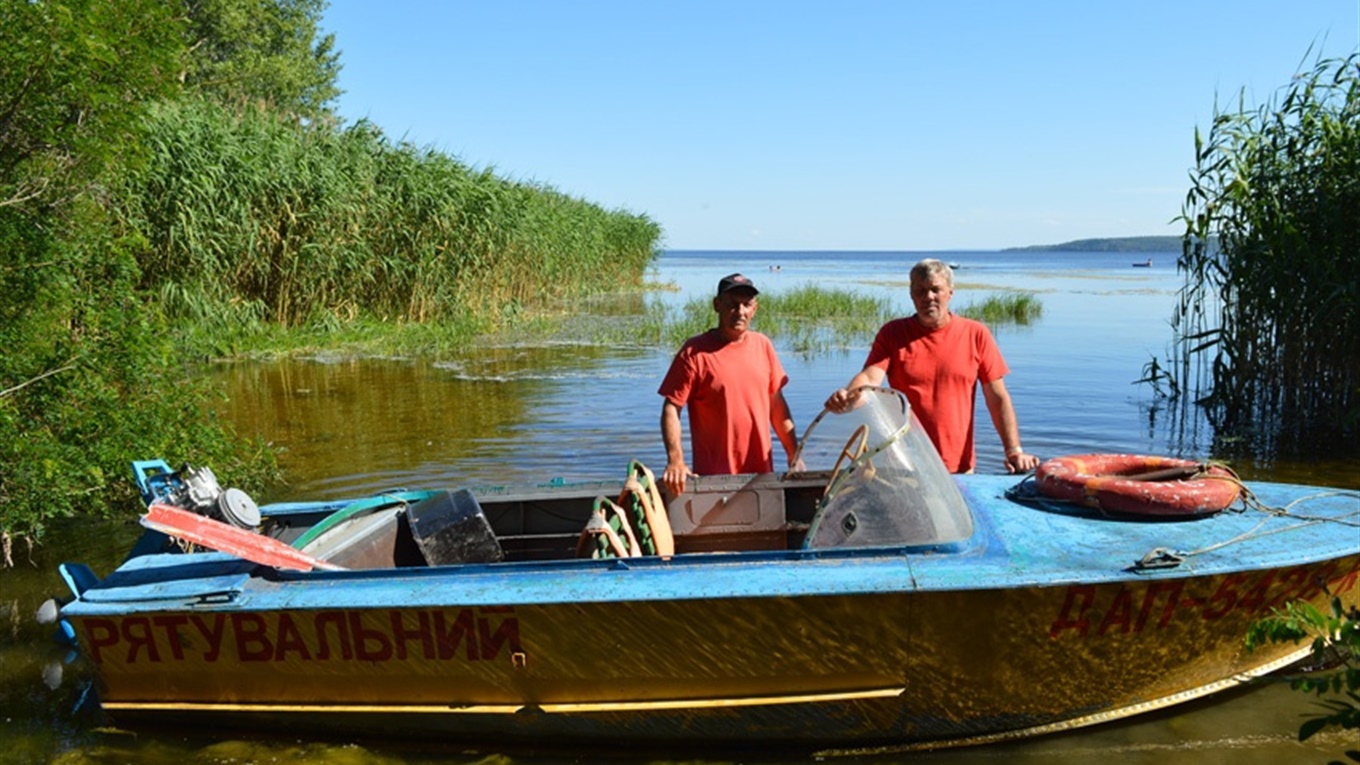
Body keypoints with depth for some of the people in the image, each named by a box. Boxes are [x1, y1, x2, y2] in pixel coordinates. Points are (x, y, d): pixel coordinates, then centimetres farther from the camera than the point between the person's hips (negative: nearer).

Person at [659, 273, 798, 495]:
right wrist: (675, 461, -22)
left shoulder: (763, 345, 6)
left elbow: (777, 404, 12)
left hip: (762, 473, 5)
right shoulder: (695, 352, -8)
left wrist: (794, 456, 10)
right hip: (713, 477, -4)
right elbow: (671, 408, -11)